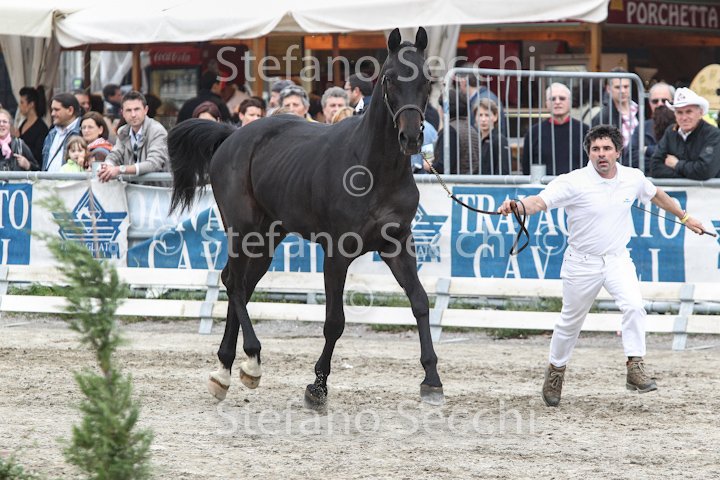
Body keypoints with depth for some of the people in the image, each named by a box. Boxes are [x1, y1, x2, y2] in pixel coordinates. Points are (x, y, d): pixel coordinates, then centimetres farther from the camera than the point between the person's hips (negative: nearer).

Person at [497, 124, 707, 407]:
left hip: (618, 259, 2)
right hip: (582, 263, -2)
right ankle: (556, 371, 33)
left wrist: (684, 218, 30)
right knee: (570, 321, 10)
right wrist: (518, 206, -52)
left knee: (634, 306, -22)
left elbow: (656, 195, 19)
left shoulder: (633, 178, -3)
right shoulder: (574, 182, -18)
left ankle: (635, 368, -17)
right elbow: (540, 201, -30)